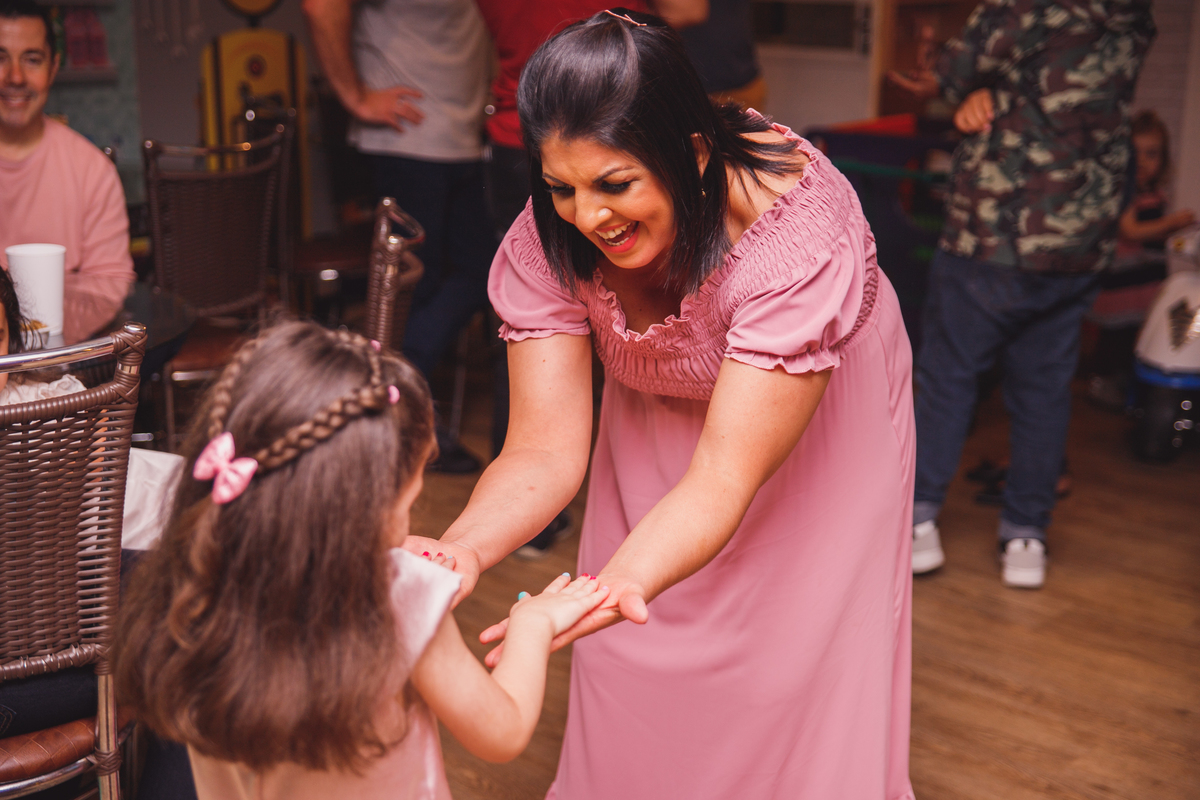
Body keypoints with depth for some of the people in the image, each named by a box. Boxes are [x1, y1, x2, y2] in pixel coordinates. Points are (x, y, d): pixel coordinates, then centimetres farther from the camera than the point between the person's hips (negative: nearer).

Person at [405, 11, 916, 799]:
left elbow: (723, 479, -42)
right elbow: (547, 449, -28)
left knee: (795, 661, -1)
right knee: (629, 668, 8)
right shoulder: (546, 240, -27)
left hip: (822, 415, -3)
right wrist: (461, 549, -49)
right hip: (658, 415, 3)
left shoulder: (800, 234, -39)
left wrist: (622, 582, -61)